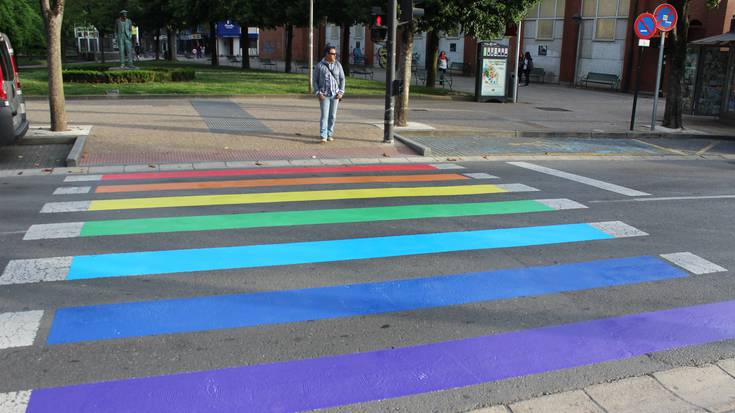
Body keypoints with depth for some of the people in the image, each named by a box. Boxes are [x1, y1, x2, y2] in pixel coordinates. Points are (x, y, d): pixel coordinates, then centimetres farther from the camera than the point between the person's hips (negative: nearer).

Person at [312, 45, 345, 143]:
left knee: (332, 116, 7)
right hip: (324, 95, -3)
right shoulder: (319, 66, -3)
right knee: (324, 115, -9)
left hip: (335, 95, 3)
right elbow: (315, 81, 1)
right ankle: (323, 136, -10)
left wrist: (341, 92, -2)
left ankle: (329, 134, 18)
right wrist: (318, 93, -9)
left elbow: (342, 79, 8)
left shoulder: (337, 65, 3)